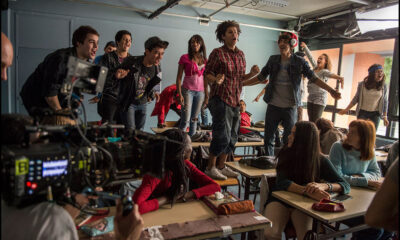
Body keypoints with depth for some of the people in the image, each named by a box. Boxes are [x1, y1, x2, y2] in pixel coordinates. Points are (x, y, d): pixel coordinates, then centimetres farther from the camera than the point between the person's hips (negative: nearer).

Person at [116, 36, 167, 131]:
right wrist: (118, 76, -28)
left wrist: (154, 92, -2)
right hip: (128, 103, -4)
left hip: (143, 104, 4)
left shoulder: (157, 68, -7)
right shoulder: (131, 61, -21)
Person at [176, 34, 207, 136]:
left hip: (200, 92, 4)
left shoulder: (204, 60, 10)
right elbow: (179, 77, -2)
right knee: (186, 119, -8)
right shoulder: (185, 58, -1)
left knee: (194, 119, 8)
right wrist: (180, 94, -10)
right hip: (188, 90, -4)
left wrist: (207, 94, 12)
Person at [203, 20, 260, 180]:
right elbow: (207, 74, -7)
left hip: (235, 101, 7)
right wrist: (216, 80, -28)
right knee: (222, 136, -8)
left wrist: (252, 74, 0)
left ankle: (221, 166, 23)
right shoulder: (217, 53, -6)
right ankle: (210, 168, 9)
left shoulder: (240, 54, 14)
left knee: (232, 137, 10)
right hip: (221, 99, -7)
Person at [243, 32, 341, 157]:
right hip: (273, 106, 3)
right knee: (268, 139, 9)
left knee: (289, 141, 3)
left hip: (290, 107, -2)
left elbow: (314, 78, -5)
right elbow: (261, 77, 12)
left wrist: (331, 90, -16)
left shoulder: (299, 62, -2)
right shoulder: (273, 60, 5)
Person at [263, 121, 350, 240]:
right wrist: (308, 191, -34)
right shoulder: (286, 154, -6)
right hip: (280, 200, 0)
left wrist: (323, 185, -31)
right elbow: (282, 182, -18)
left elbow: (345, 186, -9)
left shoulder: (320, 160, -5)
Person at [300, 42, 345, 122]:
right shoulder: (315, 68, 11)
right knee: (310, 121, 5)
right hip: (310, 98, 7)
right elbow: (310, 57, 20)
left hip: (319, 99, -7)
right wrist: (305, 47, 23)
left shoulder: (324, 71, -8)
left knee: (315, 122, -10)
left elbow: (331, 74, -29)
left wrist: (339, 77, -50)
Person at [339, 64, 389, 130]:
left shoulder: (383, 86, -5)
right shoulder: (362, 84, -8)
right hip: (362, 112, -1)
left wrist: (385, 117, -1)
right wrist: (346, 110, 1)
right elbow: (356, 99, 2)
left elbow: (385, 102, 1)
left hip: (375, 114, 1)